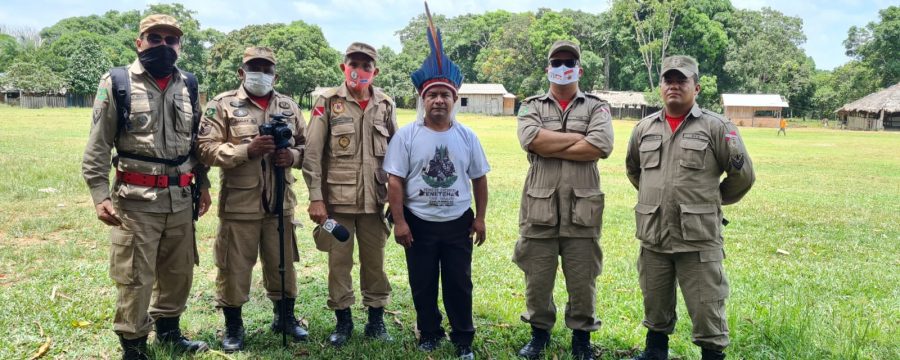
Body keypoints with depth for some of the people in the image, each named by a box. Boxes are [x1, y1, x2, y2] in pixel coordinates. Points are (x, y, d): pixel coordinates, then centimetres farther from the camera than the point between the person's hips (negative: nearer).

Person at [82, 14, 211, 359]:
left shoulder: (189, 85, 8)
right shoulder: (117, 83, -5)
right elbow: (97, 146, -6)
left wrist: (203, 183, 14)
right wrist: (100, 195, -12)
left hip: (180, 197, 5)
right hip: (135, 199, -5)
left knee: (178, 271, 15)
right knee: (135, 278, 1)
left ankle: (168, 330, 35)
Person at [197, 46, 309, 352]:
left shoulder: (288, 106, 10)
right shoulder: (223, 105, -2)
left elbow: (307, 147, 15)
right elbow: (207, 149, -9)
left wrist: (292, 156, -8)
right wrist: (247, 150, -21)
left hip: (280, 202, 4)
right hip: (239, 203, -3)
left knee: (283, 263, 14)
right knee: (234, 267, 6)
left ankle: (285, 317, 32)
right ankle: (233, 325, 23)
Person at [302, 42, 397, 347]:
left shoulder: (385, 105, 5)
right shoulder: (328, 102, -3)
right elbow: (312, 153, -5)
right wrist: (315, 197, -10)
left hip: (375, 199, 2)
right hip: (337, 198, -2)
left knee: (375, 261, 10)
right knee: (338, 261, 7)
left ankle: (376, 320, 25)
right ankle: (343, 321, 22)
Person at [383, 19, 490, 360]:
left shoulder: (467, 137, 0)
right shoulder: (406, 135, -7)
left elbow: (479, 179, 7)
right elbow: (395, 181, -7)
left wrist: (480, 218, 5)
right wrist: (399, 222, -10)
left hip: (458, 223, 1)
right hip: (419, 224, -1)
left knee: (459, 284, 9)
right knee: (422, 285, 11)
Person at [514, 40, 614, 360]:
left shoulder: (597, 107, 7)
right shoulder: (531, 107, 9)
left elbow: (602, 146, -13)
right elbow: (531, 139, -13)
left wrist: (550, 147, -10)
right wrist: (579, 137, -9)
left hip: (582, 209, 0)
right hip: (540, 207, 1)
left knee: (583, 280, 7)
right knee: (537, 278, 9)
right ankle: (539, 333, 28)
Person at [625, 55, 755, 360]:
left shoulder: (716, 127, -4)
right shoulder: (644, 128, 9)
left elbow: (742, 174, 0)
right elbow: (633, 169, 26)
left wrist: (711, 200, 9)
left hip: (699, 237, -4)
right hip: (653, 235, 4)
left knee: (706, 309, 1)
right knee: (655, 306, 17)